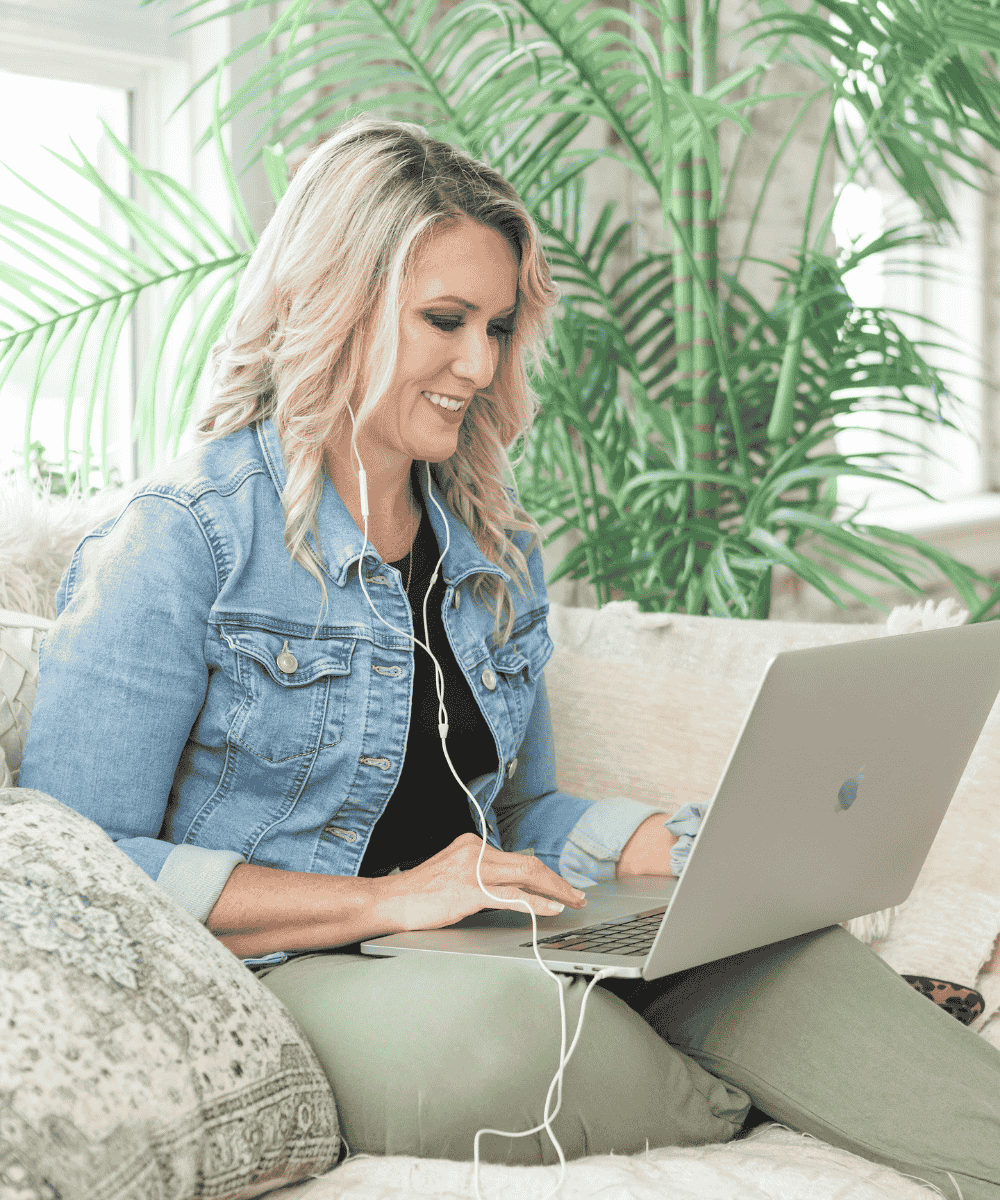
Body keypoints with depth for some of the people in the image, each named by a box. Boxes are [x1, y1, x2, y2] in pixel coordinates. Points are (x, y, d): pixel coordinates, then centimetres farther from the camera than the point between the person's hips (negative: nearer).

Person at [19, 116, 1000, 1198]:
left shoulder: (495, 554, 15)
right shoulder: (181, 540, -8)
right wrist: (388, 901, -20)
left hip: (479, 970, 6)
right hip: (265, 990, -6)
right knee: (501, 1023, -36)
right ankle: (749, 1110, -14)